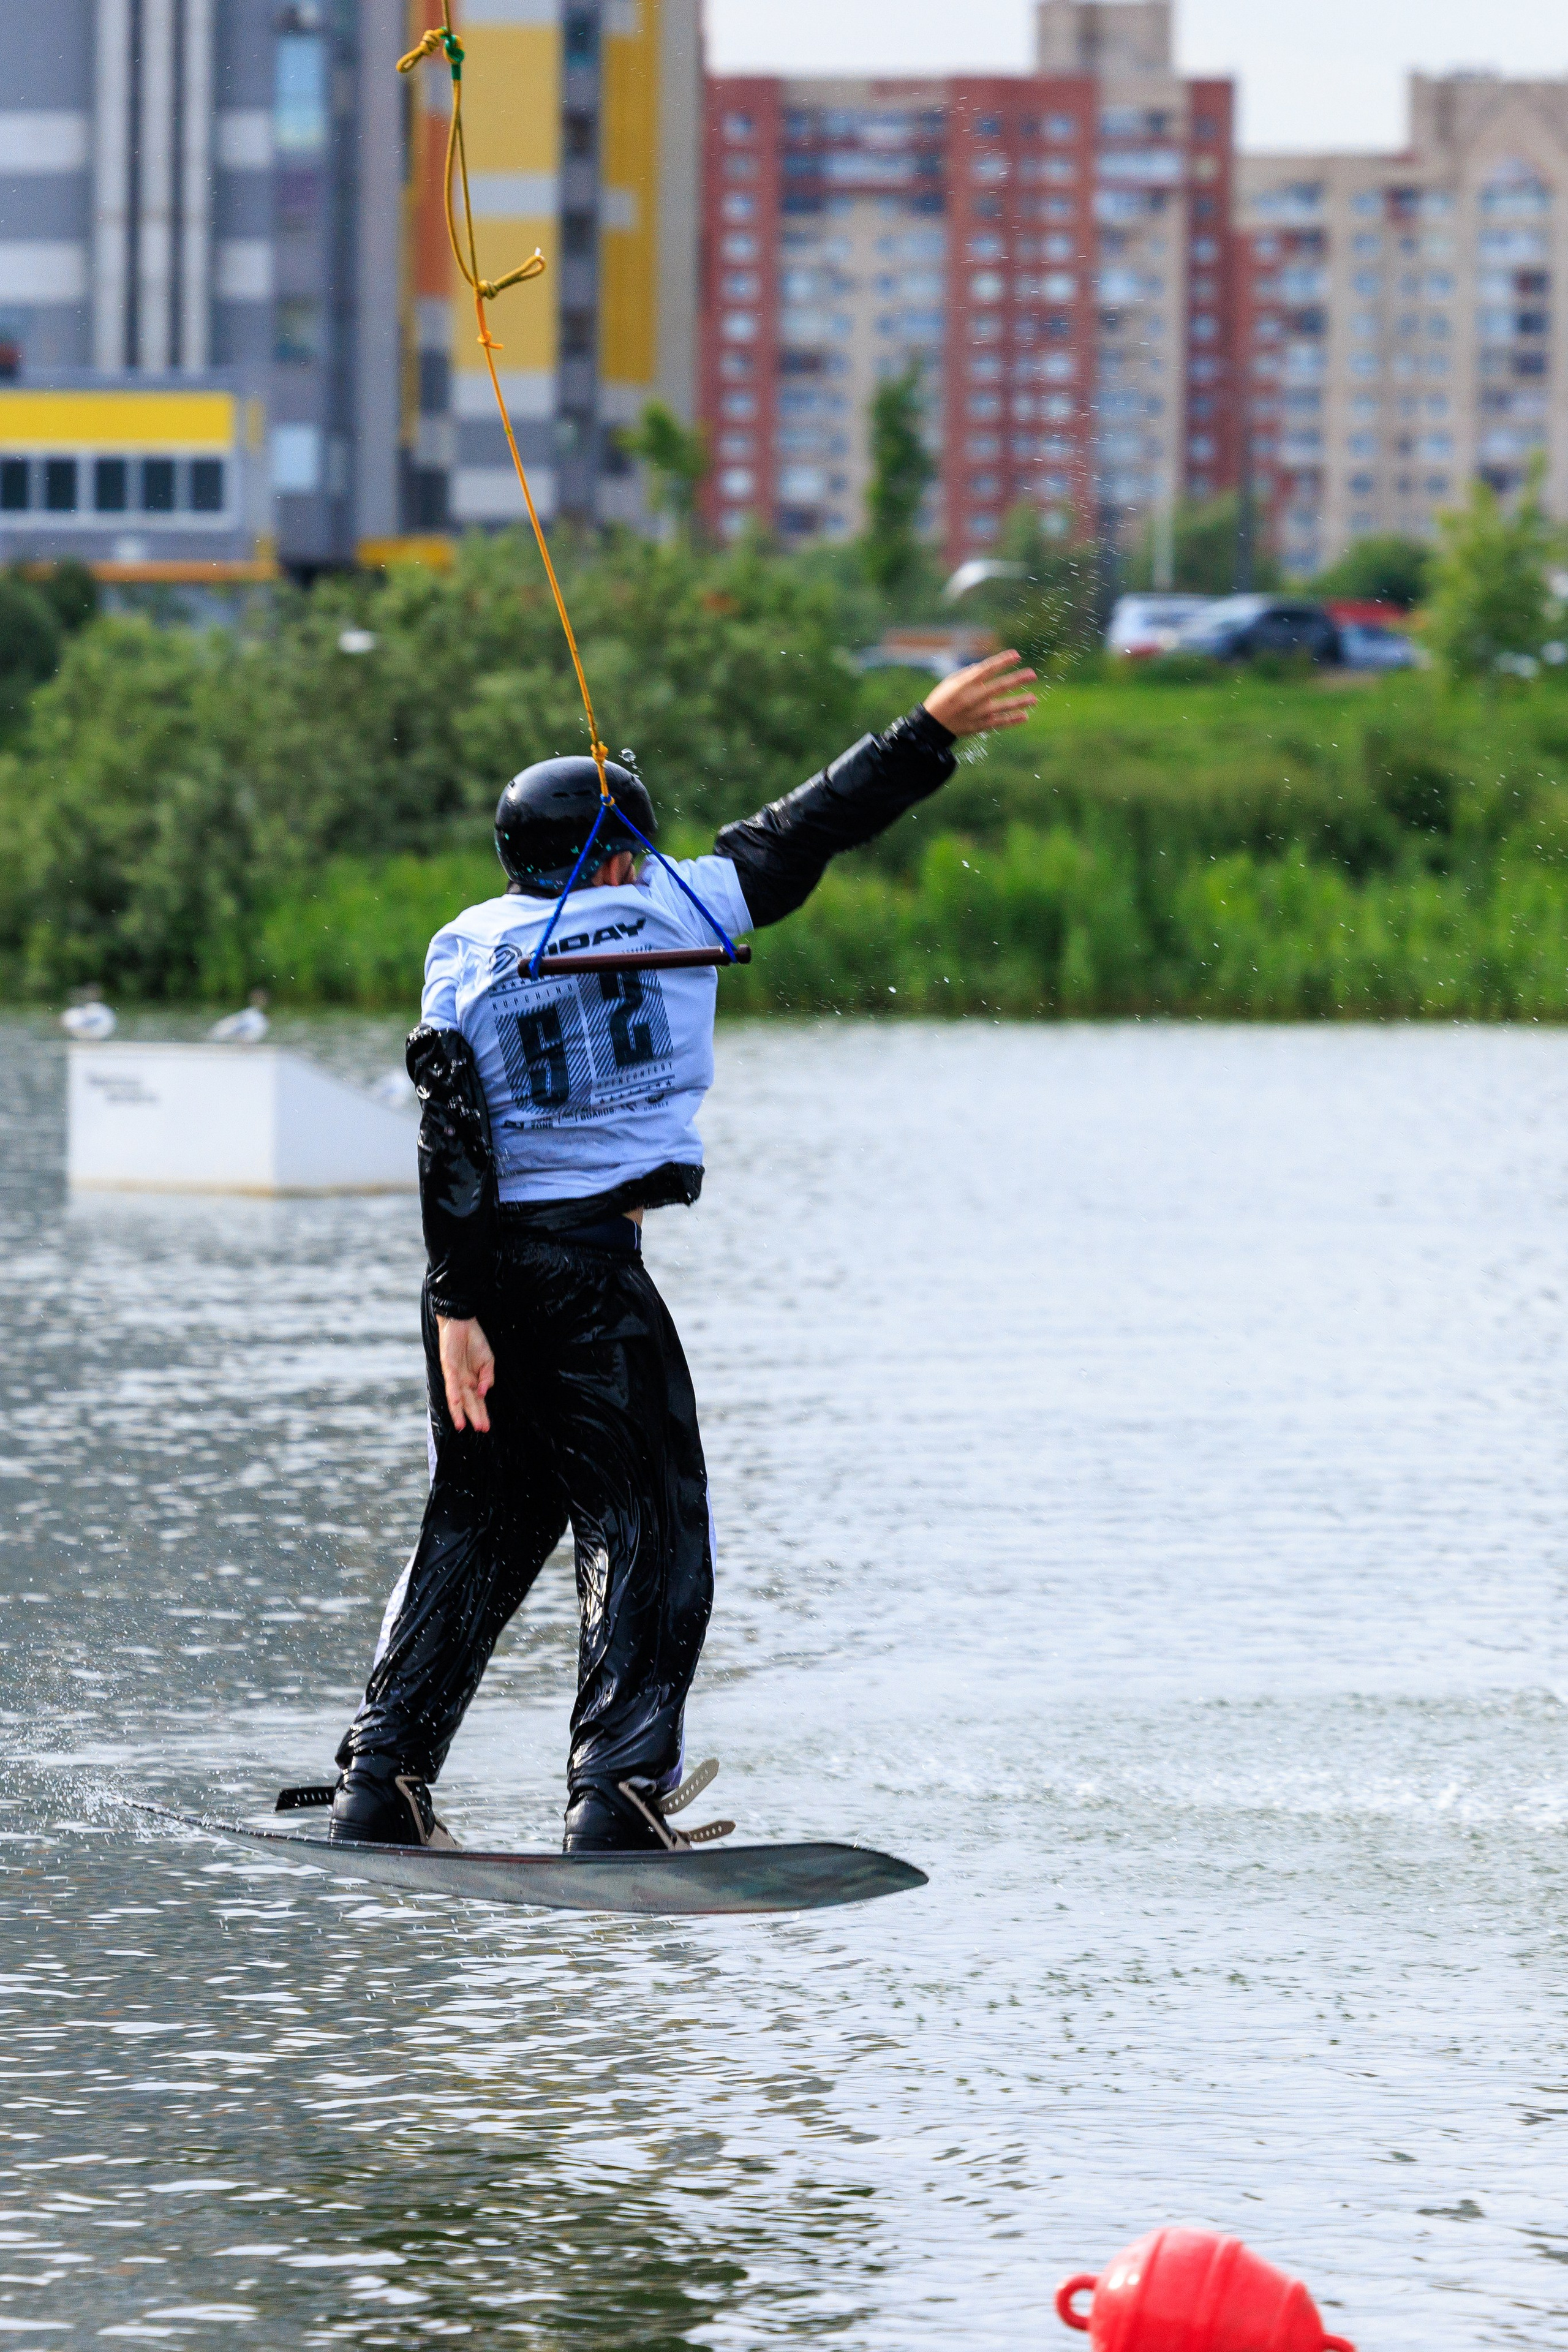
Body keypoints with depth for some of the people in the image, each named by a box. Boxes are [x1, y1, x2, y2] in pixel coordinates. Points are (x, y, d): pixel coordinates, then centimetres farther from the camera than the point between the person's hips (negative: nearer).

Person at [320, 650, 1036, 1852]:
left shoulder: (464, 957, 6)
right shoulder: (663, 911, 0)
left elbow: (449, 1140, -2)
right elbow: (804, 837, 5)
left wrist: (459, 1311, -6)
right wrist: (933, 733, 13)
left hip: (484, 1262, 5)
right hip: (590, 1266, -5)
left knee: (482, 1521, 16)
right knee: (651, 1527, 0)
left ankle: (381, 1778, 13)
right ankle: (620, 1792, -13)